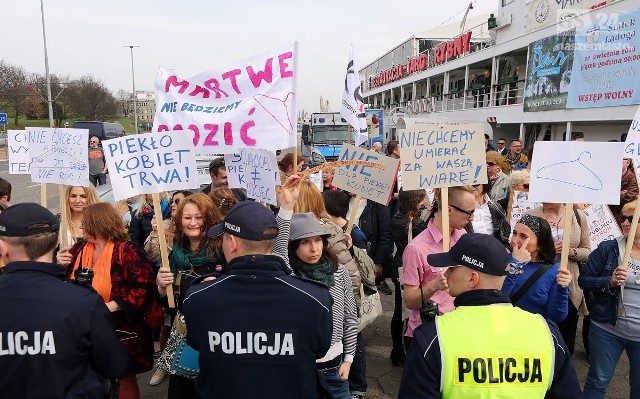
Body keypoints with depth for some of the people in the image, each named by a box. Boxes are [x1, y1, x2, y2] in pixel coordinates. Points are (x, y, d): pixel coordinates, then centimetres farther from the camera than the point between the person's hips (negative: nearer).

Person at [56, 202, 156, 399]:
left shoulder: (127, 250, -16)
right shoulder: (79, 249, 7)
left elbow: (144, 288, -21)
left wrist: (111, 306, -26)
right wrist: (60, 266, -3)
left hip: (121, 330, -6)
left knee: (124, 381, 9)